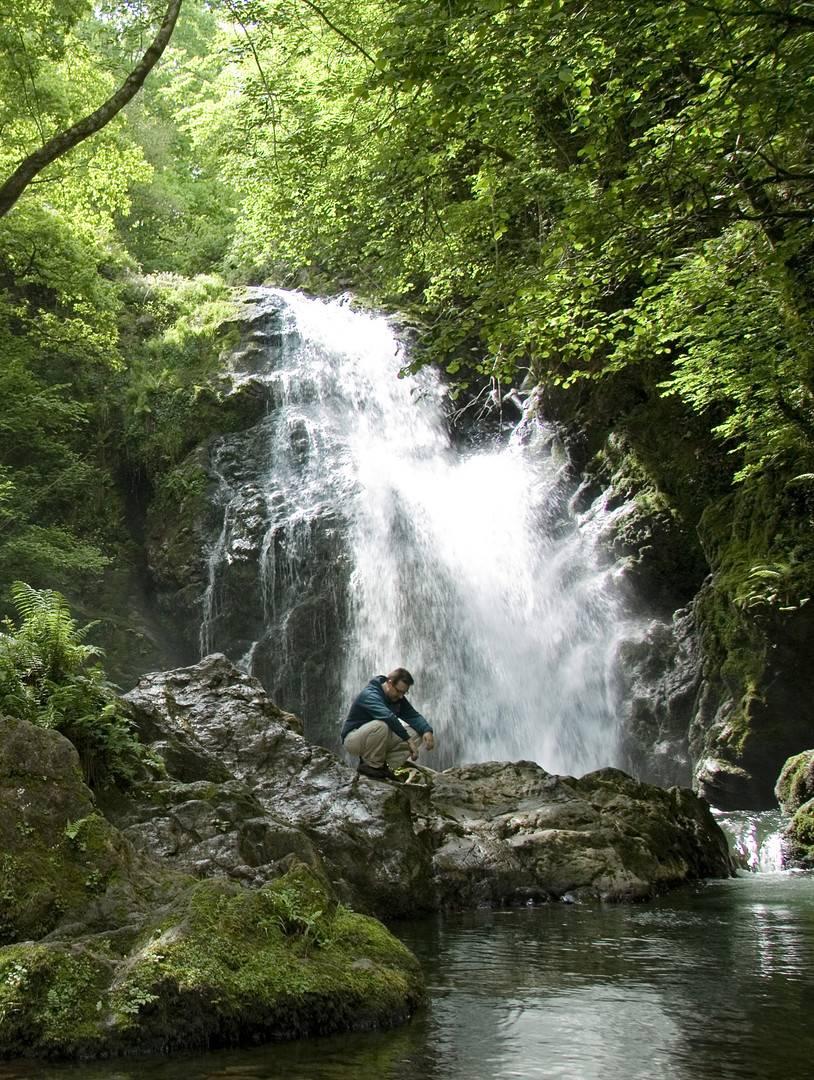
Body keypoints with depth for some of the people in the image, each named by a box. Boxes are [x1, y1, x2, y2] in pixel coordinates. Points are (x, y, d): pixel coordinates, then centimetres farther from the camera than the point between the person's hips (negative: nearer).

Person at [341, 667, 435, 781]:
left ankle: (382, 766, -4)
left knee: (417, 734, -7)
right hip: (353, 740, -8)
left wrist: (427, 730, -26)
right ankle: (371, 765, -17)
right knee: (381, 725, -38)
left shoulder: (398, 697, 1)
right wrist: (408, 739, -44)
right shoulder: (370, 695, -25)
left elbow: (413, 715, -6)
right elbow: (388, 717, -40)